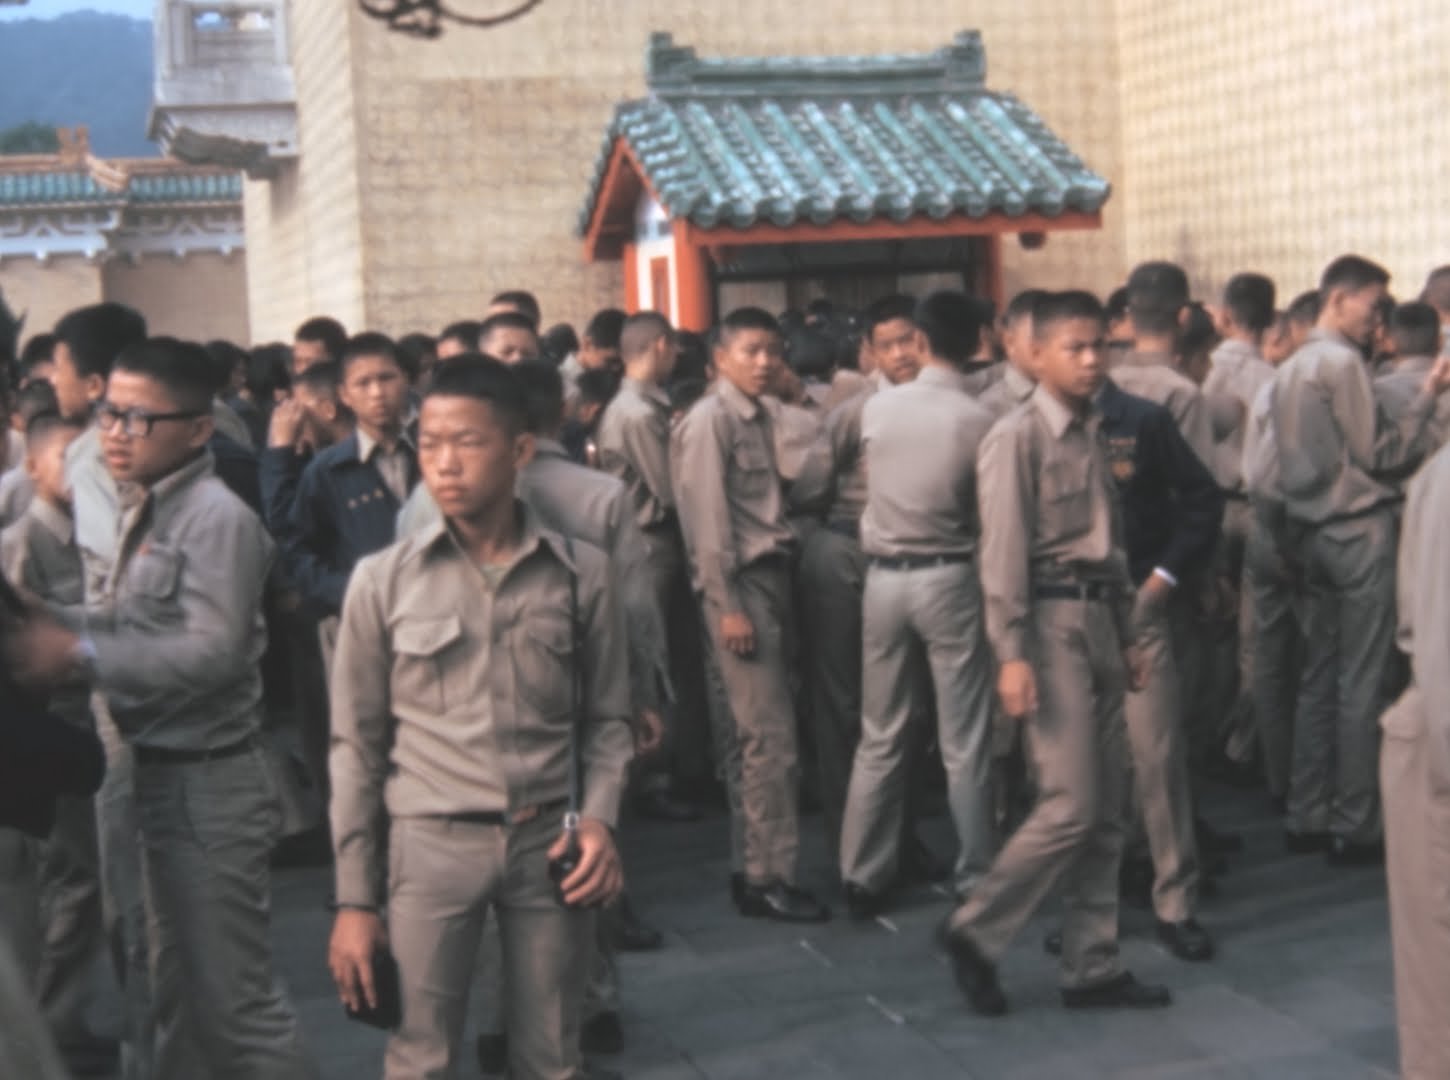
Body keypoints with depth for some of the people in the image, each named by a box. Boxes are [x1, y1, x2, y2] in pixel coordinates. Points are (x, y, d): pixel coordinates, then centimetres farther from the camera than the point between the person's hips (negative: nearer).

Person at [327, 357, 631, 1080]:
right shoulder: (383, 580, -3)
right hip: (429, 845, -1)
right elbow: (357, 746, 2)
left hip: (548, 842, 1)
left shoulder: (581, 571, 0)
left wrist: (599, 818, -9)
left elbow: (605, 718, 9)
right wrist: (354, 898, 0)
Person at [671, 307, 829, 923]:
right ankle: (770, 877, -2)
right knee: (771, 735, -8)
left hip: (771, 578, 8)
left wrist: (778, 594, 9)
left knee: (750, 733, 12)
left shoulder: (757, 417, 17)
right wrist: (728, 606, -16)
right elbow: (708, 520, -13)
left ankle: (752, 869, 18)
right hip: (739, 584, -8)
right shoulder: (709, 421, -9)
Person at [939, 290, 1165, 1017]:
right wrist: (1012, 655, -18)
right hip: (1050, 620, -8)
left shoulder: (1092, 434, 14)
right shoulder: (1017, 437, -10)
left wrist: (1127, 634, 16)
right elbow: (1004, 553, -14)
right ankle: (975, 931, 6)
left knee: (1105, 812, 9)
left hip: (1099, 617, 8)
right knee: (1071, 806, -10)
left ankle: (1092, 968, 17)